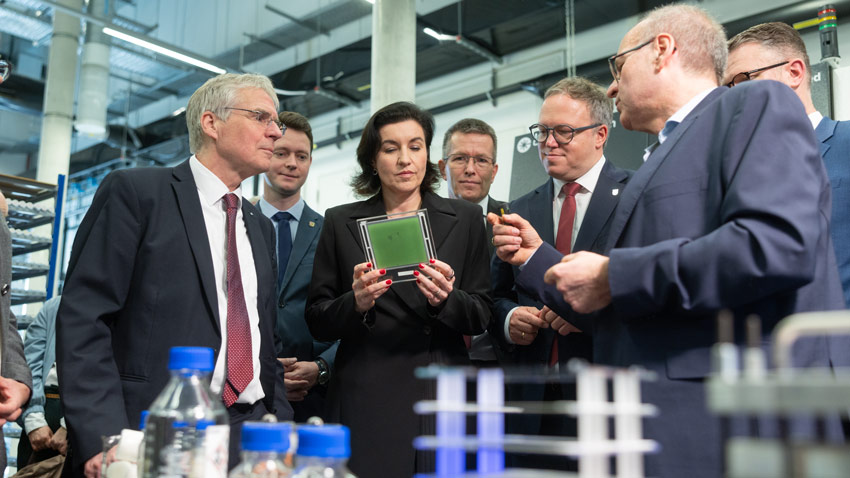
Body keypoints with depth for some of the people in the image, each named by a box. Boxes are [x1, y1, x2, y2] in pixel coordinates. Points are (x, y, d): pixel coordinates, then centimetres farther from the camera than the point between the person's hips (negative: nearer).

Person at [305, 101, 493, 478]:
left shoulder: (464, 218, 7)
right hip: (364, 401, 0)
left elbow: (481, 317, 5)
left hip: (442, 395, 1)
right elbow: (317, 323, 6)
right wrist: (356, 303, -15)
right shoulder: (340, 222, 7)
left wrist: (447, 299, -16)